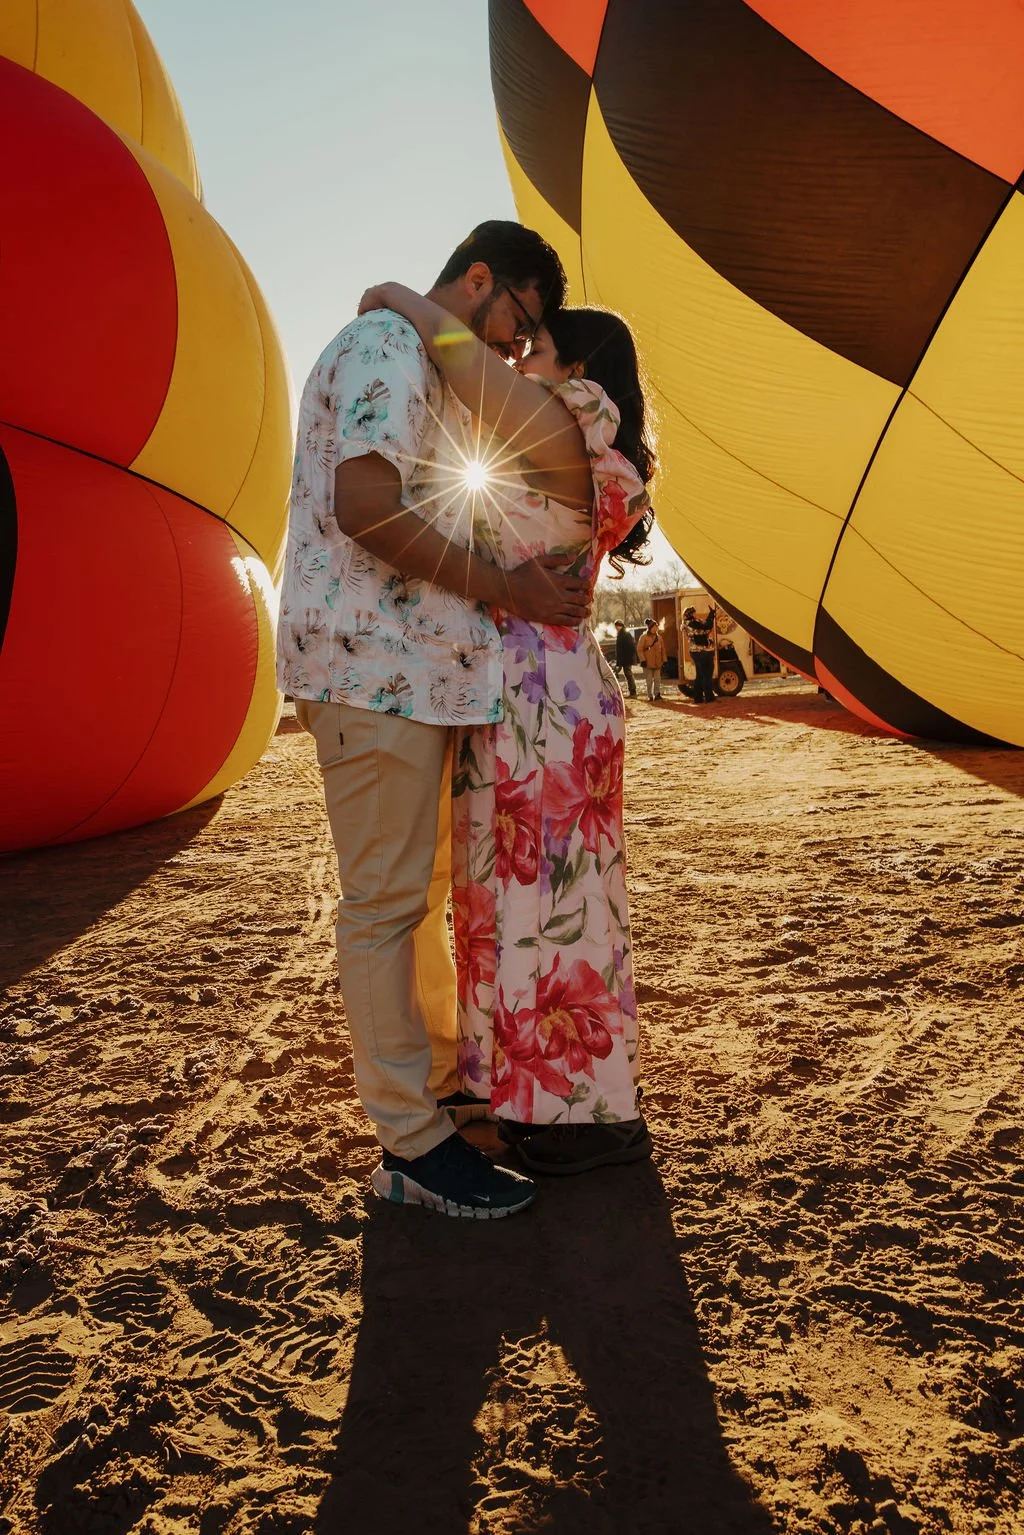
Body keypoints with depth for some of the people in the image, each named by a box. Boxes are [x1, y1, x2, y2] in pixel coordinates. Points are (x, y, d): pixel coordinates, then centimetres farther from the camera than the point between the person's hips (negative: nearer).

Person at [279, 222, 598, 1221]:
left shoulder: (423, 369, 25)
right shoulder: (390, 346, -8)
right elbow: (366, 506, -22)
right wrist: (505, 589, -16)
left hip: (411, 665, 11)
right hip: (375, 663, -11)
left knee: (419, 887, 17)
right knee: (386, 900, -6)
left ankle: (444, 1072, 32)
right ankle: (412, 1147, 3)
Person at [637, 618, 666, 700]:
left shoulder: (659, 637, 8)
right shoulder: (644, 637, -5)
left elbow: (663, 649, 14)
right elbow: (640, 649, -7)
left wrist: (664, 660, 9)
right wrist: (643, 659, -13)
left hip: (657, 662, 4)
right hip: (648, 662, -4)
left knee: (657, 679, 5)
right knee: (649, 680, 1)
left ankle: (657, 694, 14)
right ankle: (650, 696, 8)